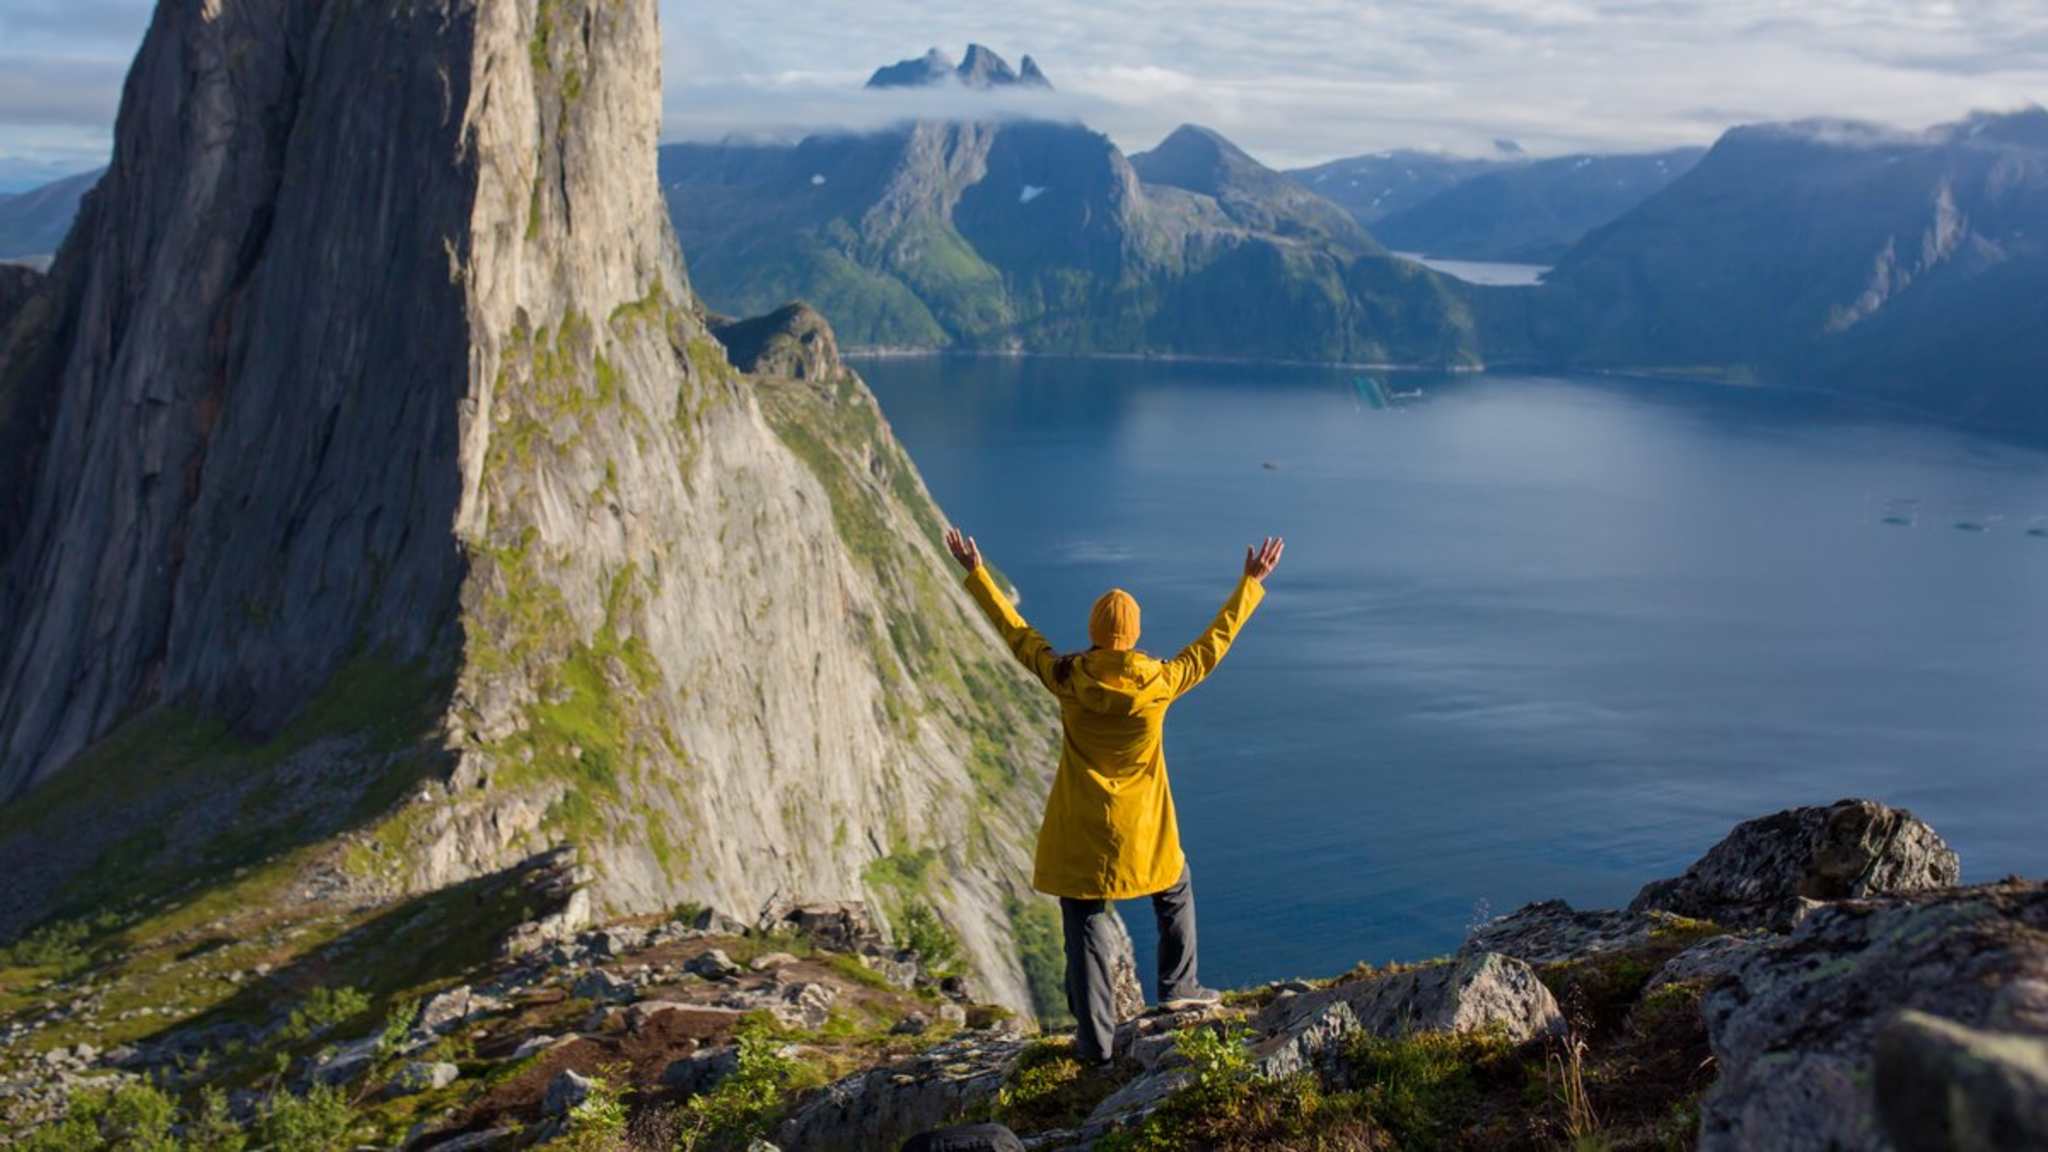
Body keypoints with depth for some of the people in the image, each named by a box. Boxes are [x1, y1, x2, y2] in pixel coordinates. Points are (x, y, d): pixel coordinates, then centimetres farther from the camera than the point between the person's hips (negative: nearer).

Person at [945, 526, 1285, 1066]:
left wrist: (976, 572, 11)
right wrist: (1251, 582, 8)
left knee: (1085, 928, 8)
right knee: (1175, 892, 30)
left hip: (1079, 830, 0)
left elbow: (1015, 632, 0)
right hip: (1140, 830, 0)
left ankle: (1096, 1043, 10)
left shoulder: (1066, 678, -11)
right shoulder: (1159, 682, -14)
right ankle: (1177, 986, 35)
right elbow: (1214, 642, -2)